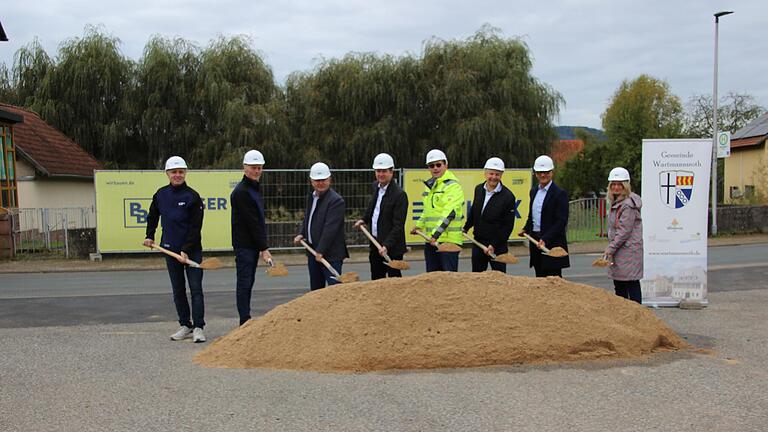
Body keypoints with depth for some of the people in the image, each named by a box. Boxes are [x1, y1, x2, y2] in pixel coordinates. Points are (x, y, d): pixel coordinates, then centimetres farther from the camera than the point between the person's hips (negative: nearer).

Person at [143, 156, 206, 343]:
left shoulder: (193, 196, -8)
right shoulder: (160, 194, 5)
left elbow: (195, 227, -11)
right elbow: (153, 216, 24)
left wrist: (186, 250, -17)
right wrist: (149, 236, 17)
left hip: (192, 250, -4)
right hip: (170, 249, 5)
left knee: (196, 289, -6)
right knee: (178, 290, 9)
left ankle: (198, 328, -5)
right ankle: (185, 326, 17)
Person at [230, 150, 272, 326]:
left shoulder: (255, 188, 16)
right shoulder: (241, 192, -15)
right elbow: (251, 222, -18)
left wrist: (262, 246, 16)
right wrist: (264, 248, -17)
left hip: (253, 245, 9)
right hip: (244, 244, -9)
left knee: (248, 283, 13)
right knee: (244, 283, -7)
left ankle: (246, 322, 19)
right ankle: (245, 322, -5)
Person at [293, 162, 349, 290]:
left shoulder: (336, 200, -16)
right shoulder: (311, 197, 13)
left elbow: (330, 229, -21)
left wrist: (321, 251, -21)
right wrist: (302, 234, 11)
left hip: (331, 254, -9)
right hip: (313, 251, 9)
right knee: (315, 288, 16)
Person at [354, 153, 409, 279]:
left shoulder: (399, 194, -17)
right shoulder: (376, 186, 7)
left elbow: (398, 225, -19)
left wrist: (387, 246, -25)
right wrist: (364, 219, 11)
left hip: (392, 247, -8)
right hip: (375, 244, 8)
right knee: (376, 280, 14)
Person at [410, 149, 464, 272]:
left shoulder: (453, 186, -10)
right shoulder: (430, 185, 18)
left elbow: (449, 213, -21)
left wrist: (436, 233, -29)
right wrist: (419, 225, 23)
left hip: (449, 239, -8)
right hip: (430, 239, 9)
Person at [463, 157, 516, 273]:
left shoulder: (508, 196, -12)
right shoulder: (478, 189, 5)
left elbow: (508, 225, -12)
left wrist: (494, 245, -17)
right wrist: (466, 228, 16)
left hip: (498, 246, -5)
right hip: (478, 242, 5)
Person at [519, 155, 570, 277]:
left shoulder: (560, 194, -9)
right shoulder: (534, 191, 14)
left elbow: (561, 221, -15)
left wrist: (545, 239, -23)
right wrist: (526, 229, 8)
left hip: (552, 243, -7)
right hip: (535, 241, 7)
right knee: (540, 278, 11)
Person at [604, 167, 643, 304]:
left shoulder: (628, 205, -15)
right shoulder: (615, 203, 15)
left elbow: (624, 231, -18)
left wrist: (611, 248, -15)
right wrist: (611, 248, 12)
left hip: (629, 250, -10)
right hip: (618, 251, 10)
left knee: (632, 285, -6)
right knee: (619, 286, 13)